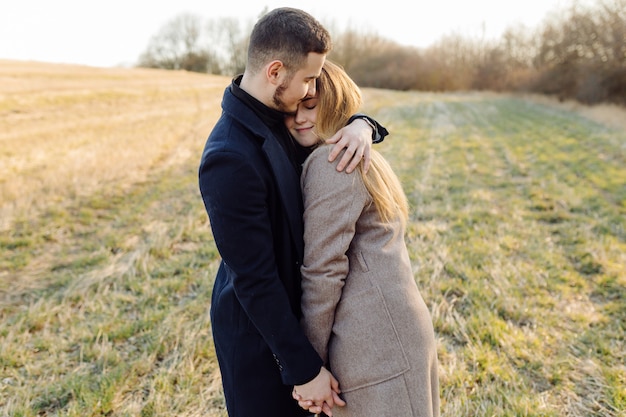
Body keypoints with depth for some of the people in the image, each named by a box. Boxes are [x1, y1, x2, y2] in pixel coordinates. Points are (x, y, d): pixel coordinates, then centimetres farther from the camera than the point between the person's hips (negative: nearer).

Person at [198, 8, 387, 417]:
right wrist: (306, 368, -19)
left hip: (293, 309, 8)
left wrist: (361, 125, -14)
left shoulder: (276, 118, -3)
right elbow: (254, 280, -26)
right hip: (257, 332, -8)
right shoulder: (230, 158, -30)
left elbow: (332, 115, 12)